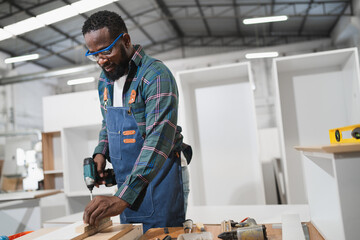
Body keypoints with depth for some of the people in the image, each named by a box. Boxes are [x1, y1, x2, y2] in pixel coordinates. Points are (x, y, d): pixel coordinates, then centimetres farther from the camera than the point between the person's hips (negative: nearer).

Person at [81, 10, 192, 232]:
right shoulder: (104, 80, 7)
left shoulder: (155, 75, -20)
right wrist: (101, 153, 0)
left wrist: (122, 198, -36)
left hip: (159, 180, -7)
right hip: (126, 185, 7)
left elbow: (159, 140, -30)